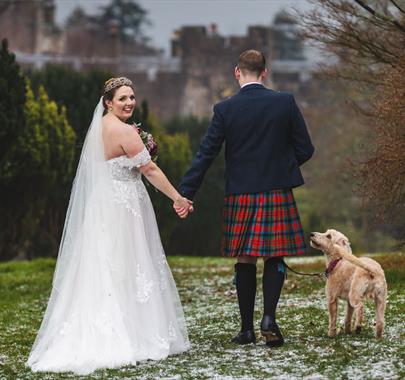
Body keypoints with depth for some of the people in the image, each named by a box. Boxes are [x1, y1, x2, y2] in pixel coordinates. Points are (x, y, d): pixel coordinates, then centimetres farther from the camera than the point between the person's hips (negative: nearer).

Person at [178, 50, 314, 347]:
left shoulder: (225, 109, -4)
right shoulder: (285, 102, -3)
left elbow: (205, 155, -5)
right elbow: (305, 149, 0)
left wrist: (185, 194, -2)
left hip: (240, 195, 0)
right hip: (278, 193, 0)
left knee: (245, 261, 9)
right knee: (275, 258, 8)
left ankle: (247, 328, 12)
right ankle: (269, 317, -10)